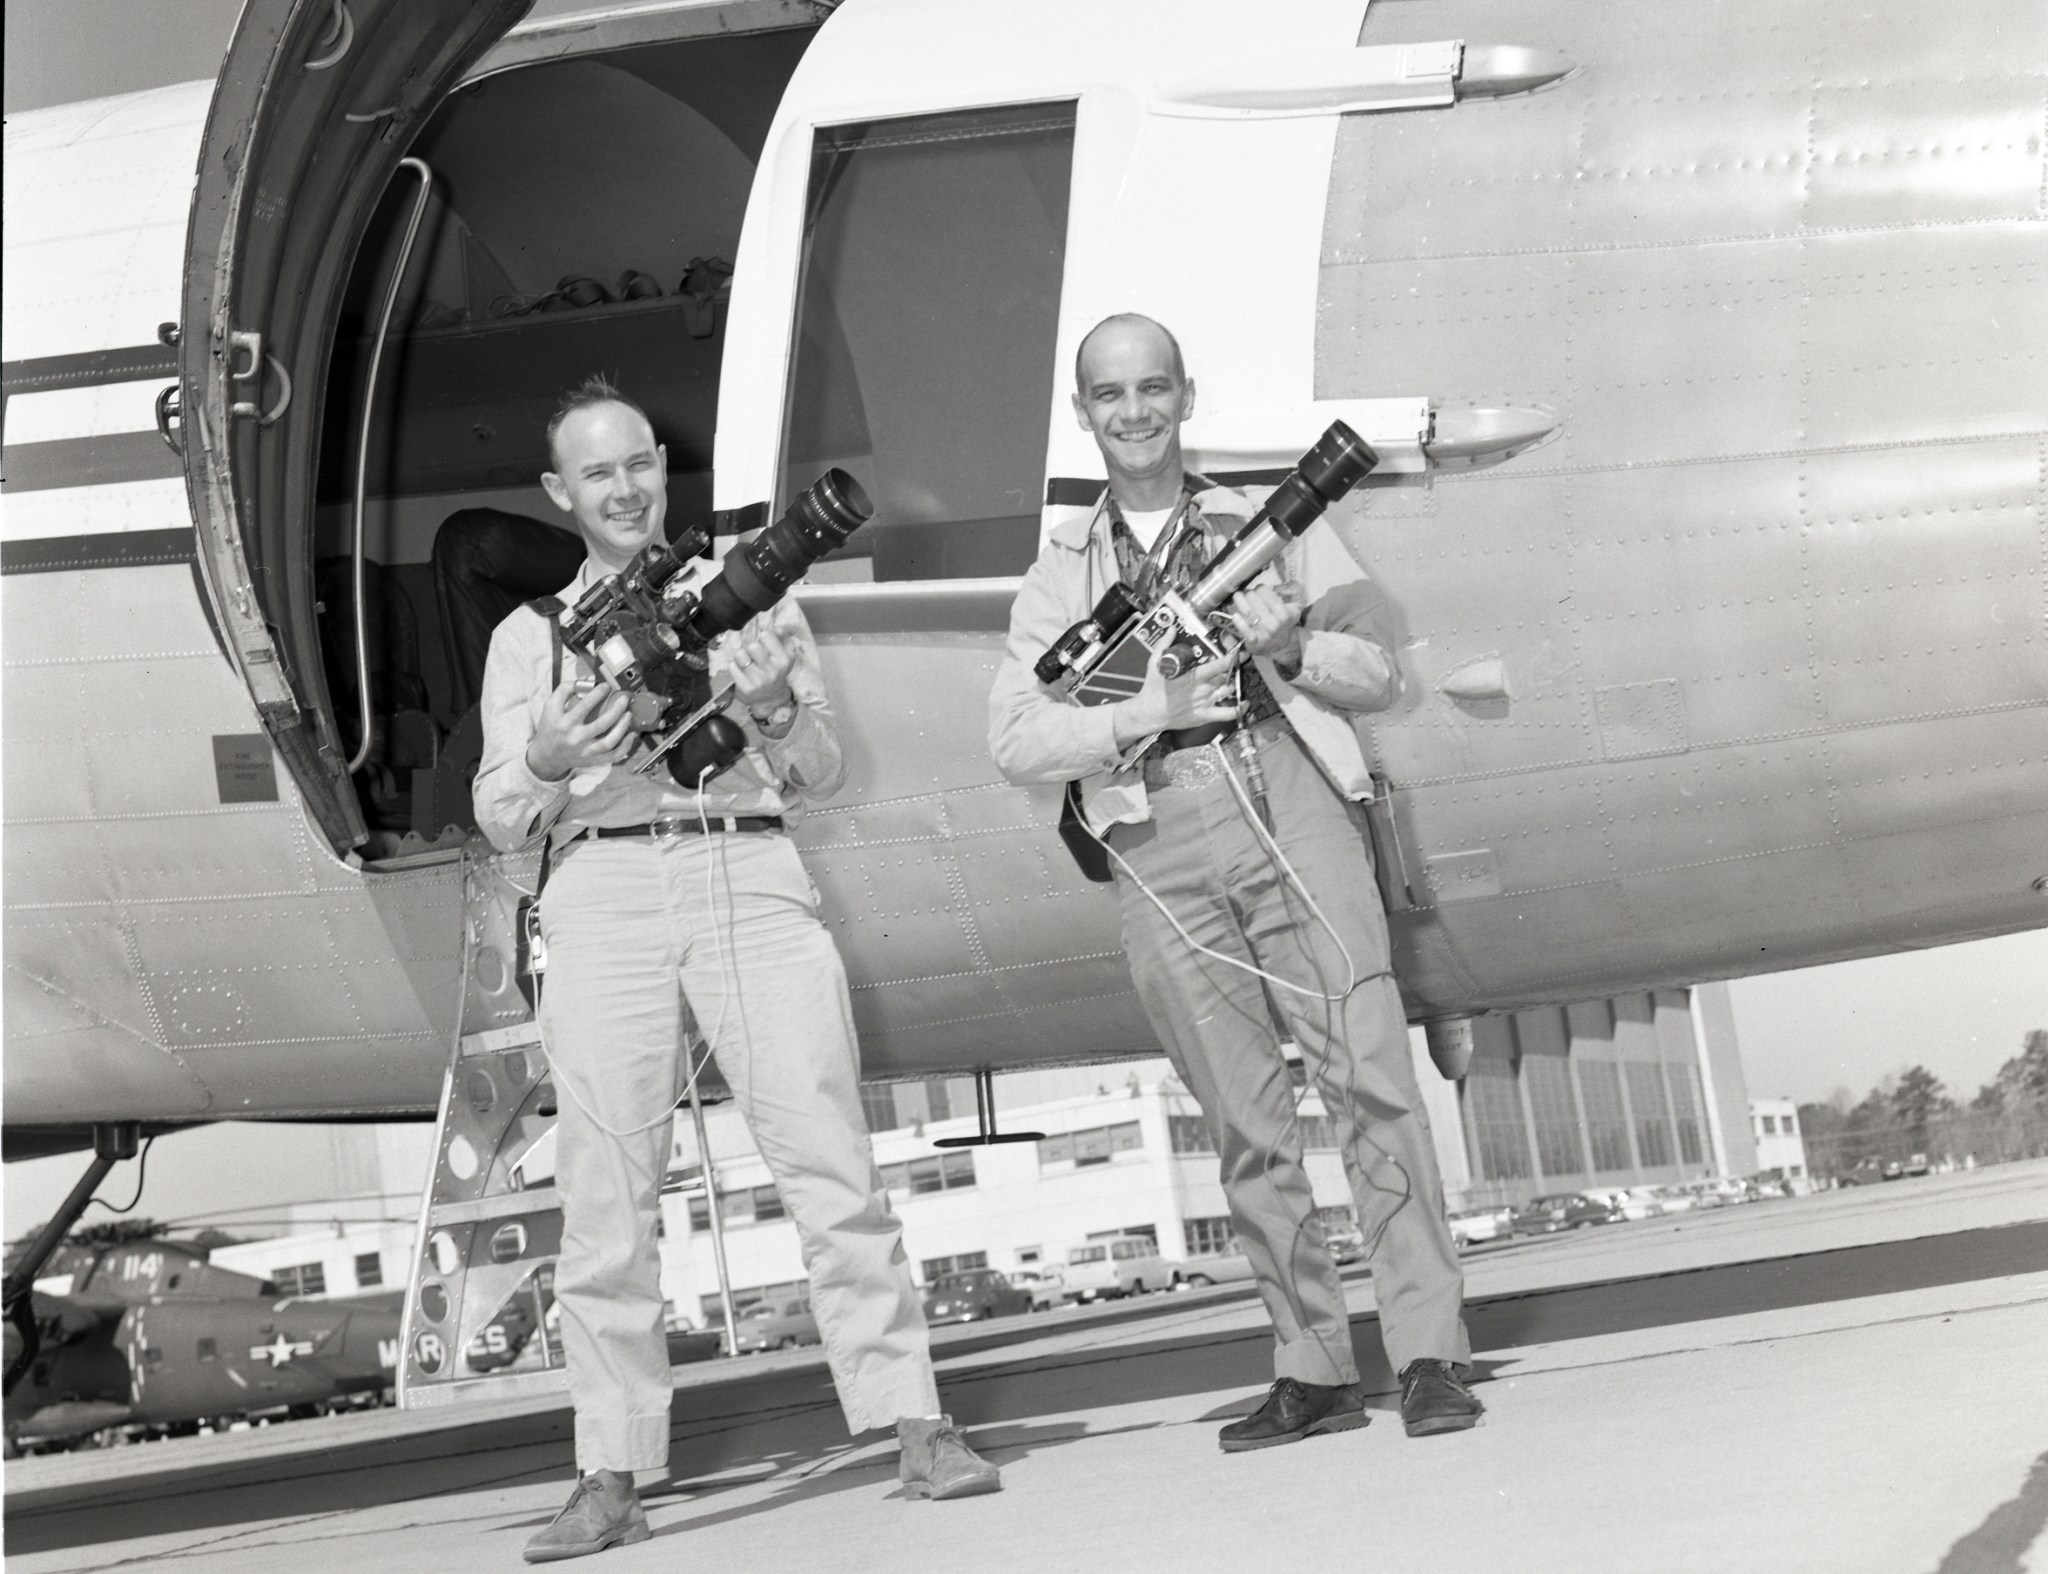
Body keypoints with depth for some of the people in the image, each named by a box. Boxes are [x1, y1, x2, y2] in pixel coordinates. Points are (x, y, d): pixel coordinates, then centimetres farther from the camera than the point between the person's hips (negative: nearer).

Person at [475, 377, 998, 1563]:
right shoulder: (529, 634, 19)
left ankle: (917, 1425, -9)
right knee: (606, 1194, -5)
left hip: (748, 870, 0)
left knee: (831, 1155, -10)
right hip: (604, 884, 1)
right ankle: (612, 1476, -1)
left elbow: (824, 774, 15)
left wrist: (776, 710, -6)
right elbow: (499, 819, 13)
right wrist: (544, 763, -9)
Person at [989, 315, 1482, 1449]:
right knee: (1246, 1123, 2)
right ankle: (1311, 1368, 7)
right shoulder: (1060, 574, 16)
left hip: (1290, 808, -1)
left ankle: (1429, 1353, -10)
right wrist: (1143, 711, -8)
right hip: (1157, 845, 1)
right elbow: (1014, 739, 6)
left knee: (1369, 1078, -11)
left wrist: (1292, 646, -7)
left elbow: (1377, 672, 13)